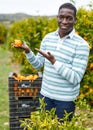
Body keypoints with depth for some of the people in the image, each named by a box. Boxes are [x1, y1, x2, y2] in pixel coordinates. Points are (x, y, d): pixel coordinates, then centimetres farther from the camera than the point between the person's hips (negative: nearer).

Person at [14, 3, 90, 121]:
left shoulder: (81, 45, -16)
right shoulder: (48, 38, 0)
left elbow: (76, 78, -20)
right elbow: (38, 65, 5)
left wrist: (54, 62, -28)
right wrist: (28, 51, -12)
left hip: (65, 99, -4)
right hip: (45, 95, 4)